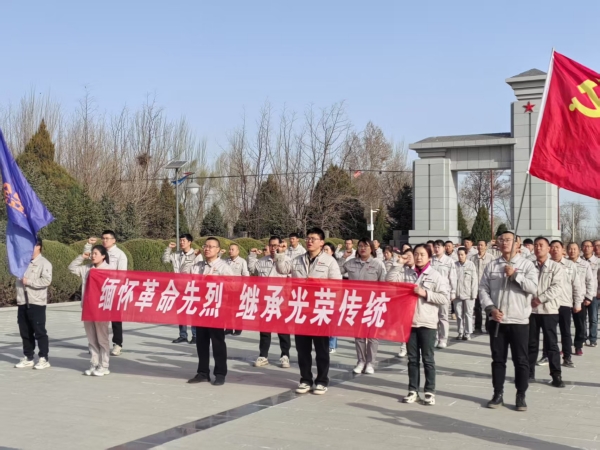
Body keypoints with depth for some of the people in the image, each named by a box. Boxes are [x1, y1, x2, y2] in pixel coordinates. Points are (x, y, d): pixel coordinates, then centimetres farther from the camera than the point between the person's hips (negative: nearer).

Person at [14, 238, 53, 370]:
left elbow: (46, 280, -17)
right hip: (22, 302, 7)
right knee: (25, 332, 11)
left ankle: (44, 359, 5)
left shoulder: (44, 263, -6)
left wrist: (28, 281, -14)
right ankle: (28, 358, 21)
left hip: (36, 303, -7)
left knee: (39, 332, -2)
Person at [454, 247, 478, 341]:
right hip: (457, 294, 2)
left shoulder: (471, 265, -3)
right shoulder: (454, 265, 2)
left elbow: (474, 280, -3)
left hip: (468, 294, -2)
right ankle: (460, 333, 18)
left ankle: (468, 333, 10)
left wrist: (474, 294, -7)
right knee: (459, 314, 8)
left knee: (468, 314, 3)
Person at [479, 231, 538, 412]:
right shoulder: (492, 265, 6)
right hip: (497, 320, 2)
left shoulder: (526, 264, 0)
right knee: (498, 359, 9)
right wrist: (490, 308, -10)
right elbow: (483, 289, 3)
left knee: (521, 360, 3)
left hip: (519, 321, -2)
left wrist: (515, 275, -17)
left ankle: (521, 396, 13)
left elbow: (533, 288, -12)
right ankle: (498, 394, 18)